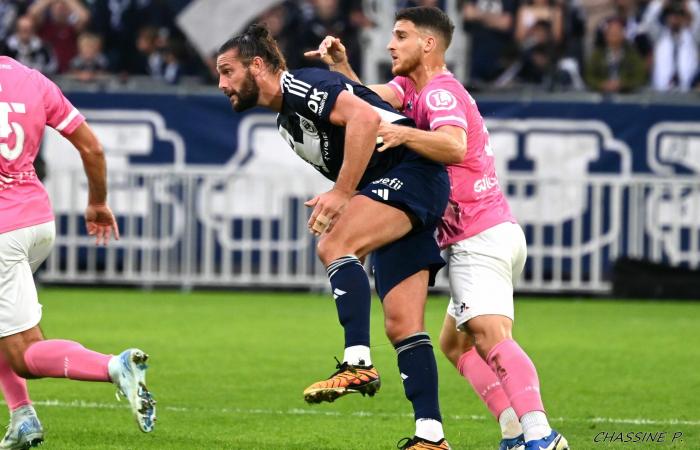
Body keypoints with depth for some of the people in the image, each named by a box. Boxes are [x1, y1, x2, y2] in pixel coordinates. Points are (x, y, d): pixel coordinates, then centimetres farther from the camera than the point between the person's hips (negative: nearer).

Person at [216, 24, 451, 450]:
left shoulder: (300, 84, -7)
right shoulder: (287, 122, 22)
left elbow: (364, 116, -22)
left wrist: (341, 194, -22)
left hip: (412, 170, -10)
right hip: (389, 189, 10)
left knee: (334, 246, -30)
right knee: (402, 325, 3)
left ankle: (358, 363, -36)